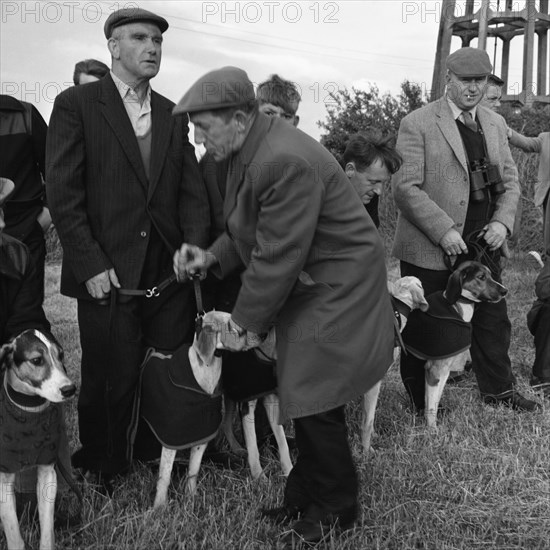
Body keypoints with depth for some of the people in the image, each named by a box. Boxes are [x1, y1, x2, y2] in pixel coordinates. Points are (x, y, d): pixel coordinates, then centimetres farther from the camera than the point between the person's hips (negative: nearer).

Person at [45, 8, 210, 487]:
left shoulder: (173, 115, 14)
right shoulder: (76, 105, -1)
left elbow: (192, 190, 11)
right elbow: (63, 194, -7)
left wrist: (195, 246, -6)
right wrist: (91, 264, -13)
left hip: (170, 275, 4)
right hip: (108, 277, -4)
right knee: (111, 381, 6)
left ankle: (159, 458, 30)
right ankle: (102, 472, 28)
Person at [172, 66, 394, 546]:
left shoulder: (286, 162, -28)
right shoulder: (251, 149, 3)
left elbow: (276, 257, -25)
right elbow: (251, 230, 13)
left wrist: (245, 323, -14)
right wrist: (212, 257, -5)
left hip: (334, 293, -9)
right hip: (305, 289, 9)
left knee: (316, 406, 0)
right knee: (304, 398, 16)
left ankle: (335, 510, 21)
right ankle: (307, 493, 33)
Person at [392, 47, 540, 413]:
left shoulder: (496, 124, 12)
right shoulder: (418, 124, -8)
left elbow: (510, 180, 16)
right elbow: (405, 187, -15)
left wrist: (503, 221, -2)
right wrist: (443, 230, -20)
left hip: (484, 245, 6)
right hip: (430, 250, -5)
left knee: (493, 321, 15)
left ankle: (499, 390, 34)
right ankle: (421, 403, 25)